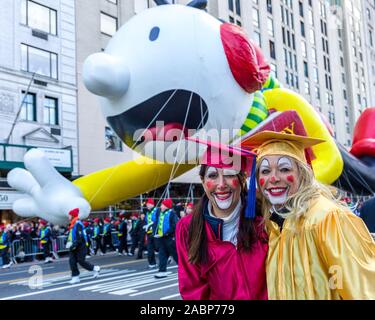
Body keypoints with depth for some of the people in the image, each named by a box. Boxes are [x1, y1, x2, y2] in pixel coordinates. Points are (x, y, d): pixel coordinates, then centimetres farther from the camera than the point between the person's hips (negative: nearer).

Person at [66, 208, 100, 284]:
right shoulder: (73, 224, 13)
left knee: (81, 261, -3)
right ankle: (75, 277, 6)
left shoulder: (78, 224, -19)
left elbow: (79, 237, -24)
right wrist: (69, 243, 10)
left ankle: (95, 269, 16)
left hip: (80, 247, -9)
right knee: (72, 261, 1)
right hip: (74, 247, 9)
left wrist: (74, 245, -24)